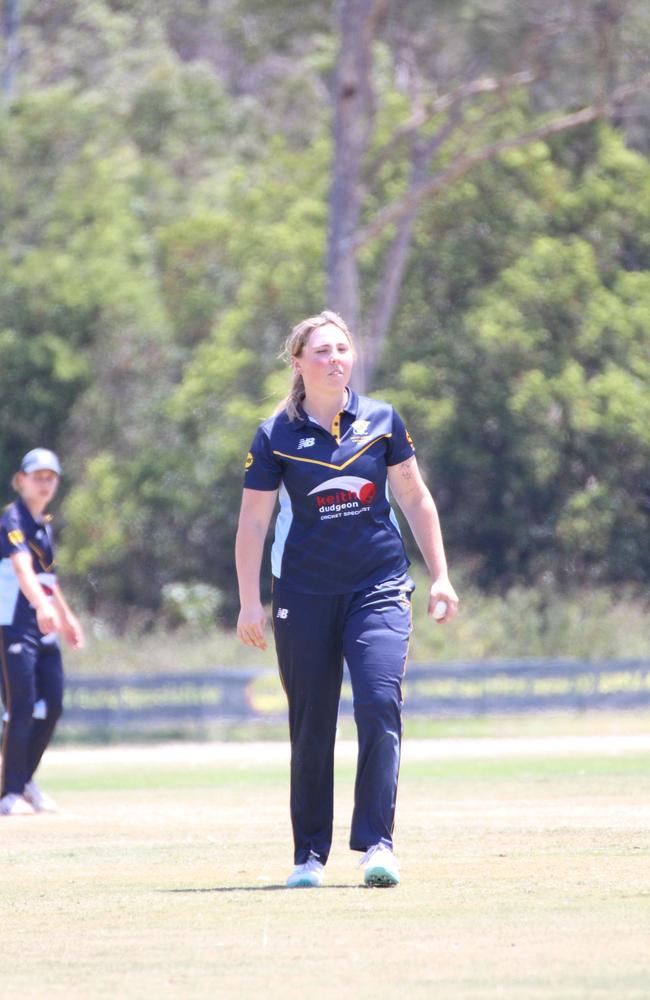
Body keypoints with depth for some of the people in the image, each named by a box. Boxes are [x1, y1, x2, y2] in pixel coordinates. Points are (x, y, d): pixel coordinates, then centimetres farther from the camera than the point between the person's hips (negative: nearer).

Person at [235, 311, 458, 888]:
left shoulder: (381, 421, 4)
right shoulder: (277, 435, -1)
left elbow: (415, 499, 12)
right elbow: (253, 523, 1)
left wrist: (439, 575, 8)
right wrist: (250, 603, -4)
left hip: (380, 586, 0)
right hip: (306, 594, 0)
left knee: (380, 705, -17)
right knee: (311, 725, 2)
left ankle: (376, 843, -15)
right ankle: (309, 855, 11)